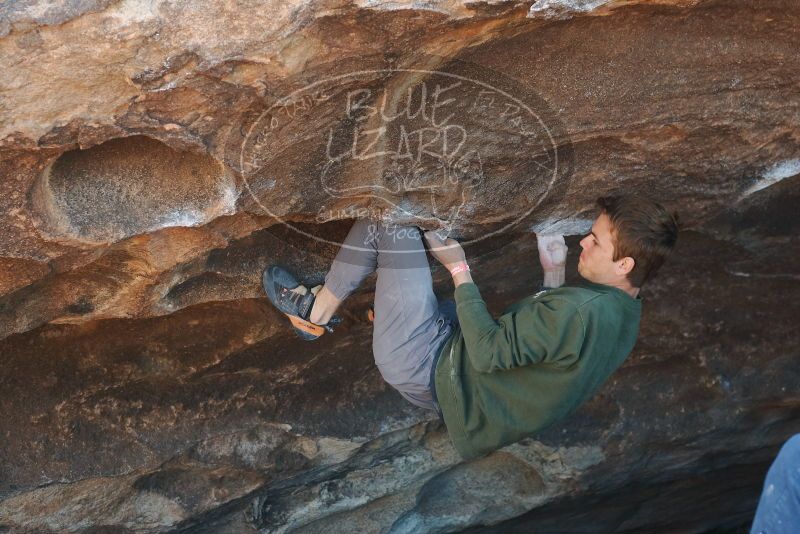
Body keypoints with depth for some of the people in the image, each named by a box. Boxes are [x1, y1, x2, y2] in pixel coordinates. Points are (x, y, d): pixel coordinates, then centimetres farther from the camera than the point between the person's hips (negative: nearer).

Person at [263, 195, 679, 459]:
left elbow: (486, 353, -23)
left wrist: (459, 269, -14)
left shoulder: (579, 312, -29)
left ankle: (316, 312, 9)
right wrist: (553, 275, 7)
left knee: (392, 226, -7)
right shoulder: (624, 313, 1)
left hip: (432, 374, -9)